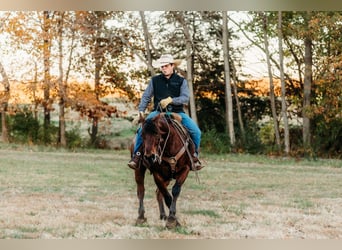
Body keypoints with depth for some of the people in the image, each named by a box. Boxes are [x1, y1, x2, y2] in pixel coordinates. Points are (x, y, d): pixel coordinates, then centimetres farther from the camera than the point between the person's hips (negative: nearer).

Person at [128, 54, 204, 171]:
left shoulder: (181, 81, 5)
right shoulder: (155, 80, 8)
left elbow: (185, 98, -6)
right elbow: (146, 97, 10)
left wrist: (170, 100, -21)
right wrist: (141, 110, -5)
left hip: (177, 112, 0)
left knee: (196, 132, -18)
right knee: (141, 130, -24)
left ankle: (194, 155, 3)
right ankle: (136, 155, -12)